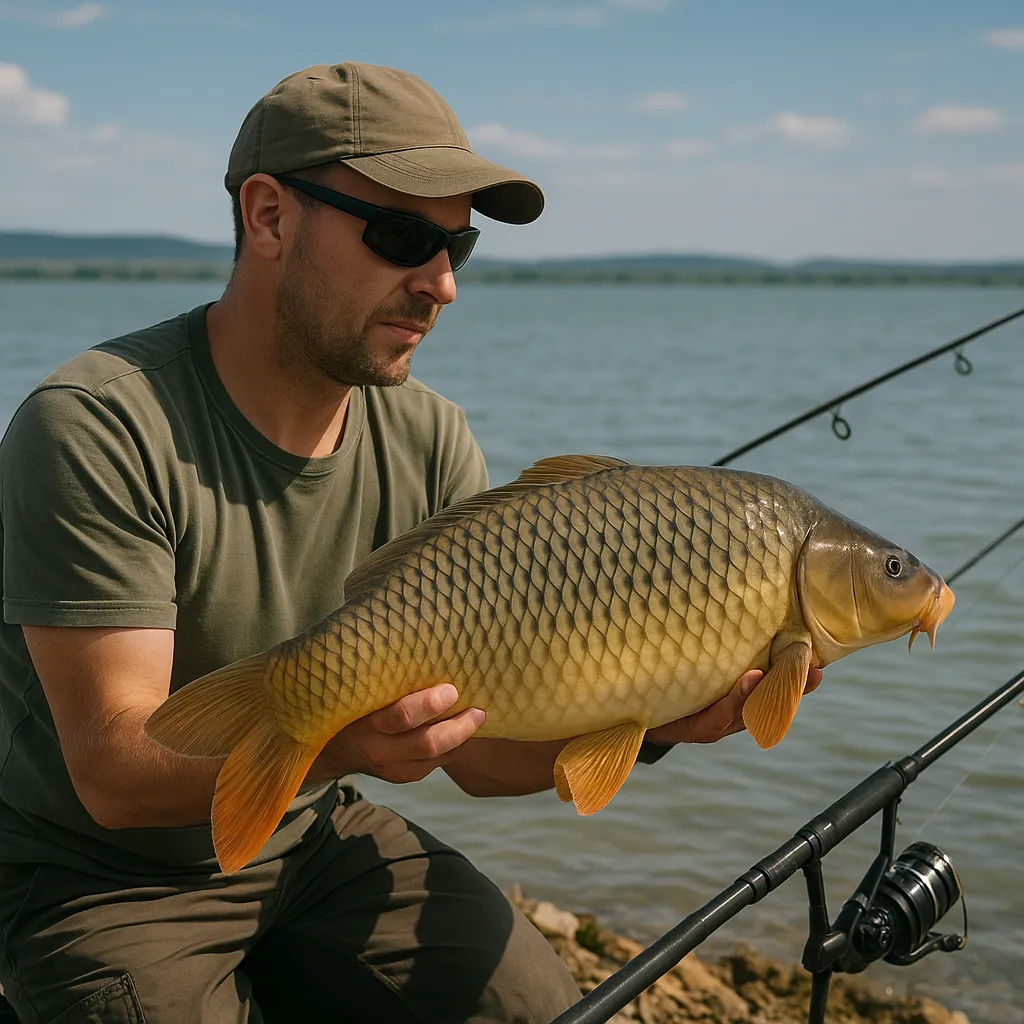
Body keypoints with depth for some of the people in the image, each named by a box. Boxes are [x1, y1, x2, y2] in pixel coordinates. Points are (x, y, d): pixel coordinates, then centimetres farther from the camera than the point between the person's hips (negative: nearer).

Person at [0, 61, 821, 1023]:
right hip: (99, 874, -4)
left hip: (311, 838, 5)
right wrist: (326, 743, -44)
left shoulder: (431, 443, -6)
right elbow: (113, 771, -26)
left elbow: (482, 748, -7)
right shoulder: (91, 429, -23)